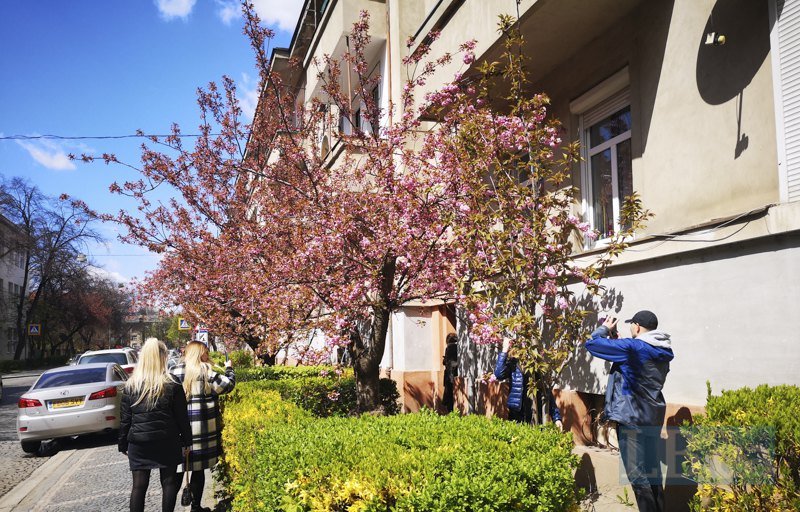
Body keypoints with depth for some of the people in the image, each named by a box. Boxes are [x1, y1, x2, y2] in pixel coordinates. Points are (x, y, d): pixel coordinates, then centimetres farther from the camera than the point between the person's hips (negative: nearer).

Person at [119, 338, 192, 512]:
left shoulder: (131, 386, -1)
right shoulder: (172, 386, -7)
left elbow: (125, 419, 3)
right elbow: (182, 418, -3)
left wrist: (123, 445, 12)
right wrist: (186, 442, 7)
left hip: (139, 444, 2)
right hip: (167, 443, -1)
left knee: (138, 486, 7)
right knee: (169, 483, 10)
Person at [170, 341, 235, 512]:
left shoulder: (174, 372, 4)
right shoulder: (205, 371, -8)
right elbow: (227, 384, -5)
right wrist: (229, 369, 11)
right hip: (201, 428, -4)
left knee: (178, 467, 14)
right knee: (198, 469, 6)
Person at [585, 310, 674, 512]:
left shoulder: (631, 347, -15)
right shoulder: (663, 352, 8)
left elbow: (592, 344, -11)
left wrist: (604, 328, 8)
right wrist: (617, 338, 16)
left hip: (631, 418, -8)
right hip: (653, 418, 8)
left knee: (637, 475, -3)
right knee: (652, 472, 17)